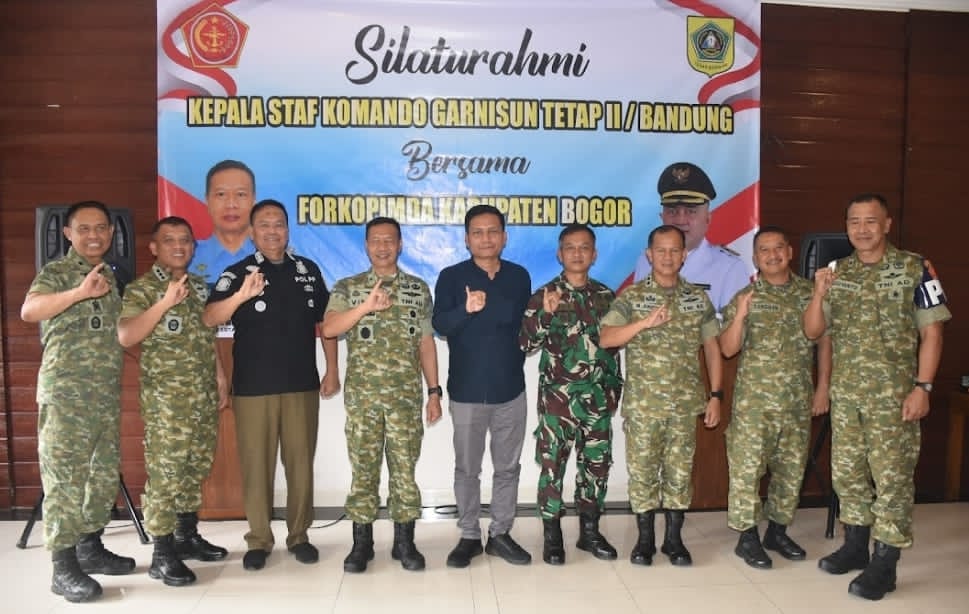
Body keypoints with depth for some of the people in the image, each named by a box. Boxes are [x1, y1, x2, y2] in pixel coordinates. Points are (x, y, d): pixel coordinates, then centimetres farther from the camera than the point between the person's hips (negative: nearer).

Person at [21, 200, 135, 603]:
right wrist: (79, 292, -36)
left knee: (105, 473, 12)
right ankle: (63, 568, 3)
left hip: (107, 393, 7)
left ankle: (90, 548, 25)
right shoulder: (56, 272, -4)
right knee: (64, 478, -4)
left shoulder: (113, 277, 16)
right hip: (65, 393, -7)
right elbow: (28, 310, -24)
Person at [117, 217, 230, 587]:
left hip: (204, 395, 6)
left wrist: (220, 379, 16)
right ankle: (163, 554, 3)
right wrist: (165, 302, -25)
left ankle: (187, 536, 26)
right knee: (165, 472, -5)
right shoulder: (141, 289, -5)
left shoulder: (200, 287, 14)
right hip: (166, 398, -6)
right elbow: (125, 337, -19)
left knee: (196, 468, 13)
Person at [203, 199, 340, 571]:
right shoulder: (238, 273, -3)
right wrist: (242, 295, -36)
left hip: (302, 386, 2)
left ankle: (299, 536, 22)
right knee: (256, 466, 5)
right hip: (253, 388, -2)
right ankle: (259, 540, 19)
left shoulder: (308, 271, 7)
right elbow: (209, 319, -18)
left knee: (301, 463, 8)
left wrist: (332, 371, 7)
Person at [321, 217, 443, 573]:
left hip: (406, 396, 1)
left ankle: (404, 542, 18)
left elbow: (426, 343, 8)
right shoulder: (347, 288, 4)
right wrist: (367, 306, -24)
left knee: (405, 468, 6)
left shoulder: (419, 289, 8)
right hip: (362, 396, 0)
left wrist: (433, 391, 4)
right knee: (363, 468, 6)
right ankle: (362, 543, 19)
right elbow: (328, 329, -11)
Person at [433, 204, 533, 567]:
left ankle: (501, 534, 25)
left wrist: (481, 305, -8)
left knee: (507, 467, 11)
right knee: (467, 468, 8)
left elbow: (522, 323, -1)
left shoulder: (519, 277, 6)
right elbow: (440, 324, -15)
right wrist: (465, 309, -32)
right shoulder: (451, 277, -1)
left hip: (510, 388, 2)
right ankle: (469, 536, 22)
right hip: (466, 389, -2)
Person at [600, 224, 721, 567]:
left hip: (686, 404, 2)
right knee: (642, 471, 6)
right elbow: (605, 339, -14)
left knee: (680, 471, 9)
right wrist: (646, 322, -26)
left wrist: (716, 395, 2)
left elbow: (712, 348, 9)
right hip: (642, 405, -2)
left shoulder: (699, 298, 5)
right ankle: (645, 539, 21)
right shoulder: (631, 296, -3)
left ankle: (674, 539, 24)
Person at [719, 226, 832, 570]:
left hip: (798, 400, 4)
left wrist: (823, 387, 5)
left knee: (791, 467, 12)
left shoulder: (811, 293, 6)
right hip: (754, 399, -3)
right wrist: (740, 316, -21)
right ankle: (747, 537, 11)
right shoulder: (745, 298, -2)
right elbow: (728, 349, -5)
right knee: (747, 467, -2)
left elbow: (824, 341, 10)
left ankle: (777, 531, 28)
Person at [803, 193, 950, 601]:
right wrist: (818, 294, -12)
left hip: (894, 394, -4)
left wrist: (922, 387, -13)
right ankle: (855, 545, 29)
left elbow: (931, 331, -6)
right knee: (847, 472, 13)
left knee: (893, 477, 1)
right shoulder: (837, 273, 7)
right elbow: (812, 332, 6)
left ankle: (884, 564, 11)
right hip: (845, 394, 5)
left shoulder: (914, 269, -5)